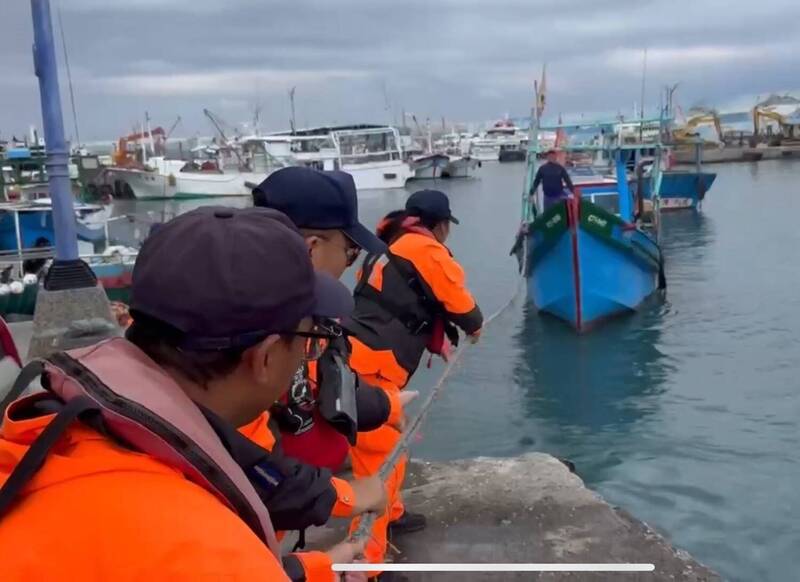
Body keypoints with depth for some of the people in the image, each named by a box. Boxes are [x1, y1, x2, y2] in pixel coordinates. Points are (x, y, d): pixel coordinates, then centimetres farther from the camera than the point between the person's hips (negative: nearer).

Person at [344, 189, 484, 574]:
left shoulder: (391, 247, 23)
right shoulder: (426, 250, -4)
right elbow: (457, 300, 1)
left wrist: (437, 343, 30)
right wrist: (474, 326, 22)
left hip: (360, 361, 10)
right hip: (369, 368, -10)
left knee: (394, 440, 25)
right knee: (378, 459, -6)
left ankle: (391, 515, 43)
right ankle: (365, 560, -2)